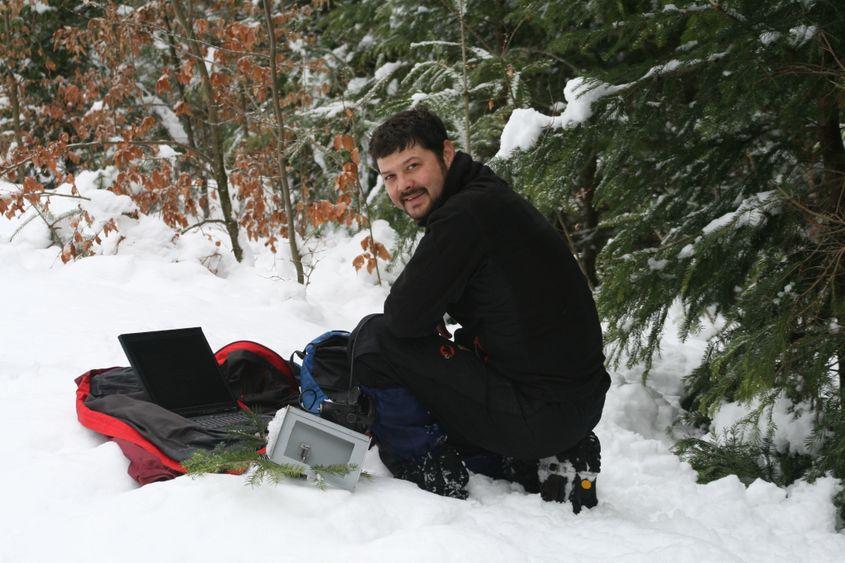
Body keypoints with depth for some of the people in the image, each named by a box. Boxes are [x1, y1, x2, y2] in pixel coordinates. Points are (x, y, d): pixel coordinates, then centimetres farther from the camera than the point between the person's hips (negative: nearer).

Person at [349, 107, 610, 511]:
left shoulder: (466, 213, -17)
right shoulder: (490, 198, 14)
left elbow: (405, 317, -17)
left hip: (537, 409, -10)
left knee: (373, 339, -6)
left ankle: (430, 475, 2)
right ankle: (545, 463, 15)